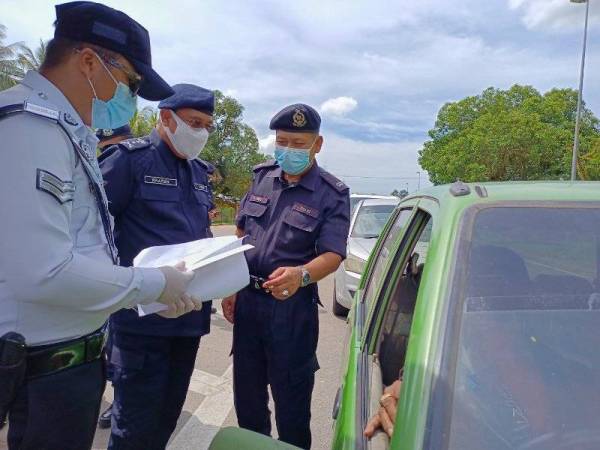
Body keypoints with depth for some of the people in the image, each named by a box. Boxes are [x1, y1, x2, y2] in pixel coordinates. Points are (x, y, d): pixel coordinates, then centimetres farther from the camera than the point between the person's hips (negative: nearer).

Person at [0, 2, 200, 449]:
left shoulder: (64, 132, 12)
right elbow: (43, 273, -29)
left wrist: (151, 286, 6)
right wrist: (154, 284, -17)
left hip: (73, 355, 10)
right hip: (49, 367, -10)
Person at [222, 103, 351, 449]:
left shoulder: (333, 194, -8)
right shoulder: (262, 177, 6)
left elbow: (332, 255, -16)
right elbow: (241, 234, 12)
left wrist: (300, 275, -37)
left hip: (292, 307, -5)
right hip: (247, 299, 5)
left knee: (291, 399, 6)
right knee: (246, 391, 18)